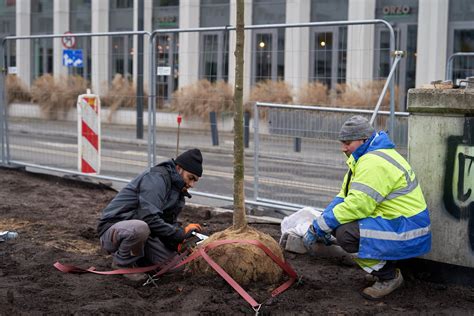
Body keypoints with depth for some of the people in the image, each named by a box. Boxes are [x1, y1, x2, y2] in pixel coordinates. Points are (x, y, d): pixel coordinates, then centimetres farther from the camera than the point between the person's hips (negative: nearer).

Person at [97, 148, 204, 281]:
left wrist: (178, 239, -10)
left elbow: (170, 222, 12)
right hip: (113, 229, -9)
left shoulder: (177, 190, 11)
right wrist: (181, 233, -22)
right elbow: (150, 218, -29)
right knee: (140, 227, -39)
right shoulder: (157, 177, -19)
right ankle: (122, 263, -11)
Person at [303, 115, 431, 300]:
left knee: (345, 233, -25)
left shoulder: (374, 163, -21)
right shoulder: (365, 156, 13)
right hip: (396, 221, 11)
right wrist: (320, 226, -1)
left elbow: (357, 206, -27)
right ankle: (384, 264, 15)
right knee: (339, 223, 6)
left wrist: (318, 227, -20)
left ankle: (388, 276, -6)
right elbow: (344, 196, 13)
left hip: (406, 230, -11)